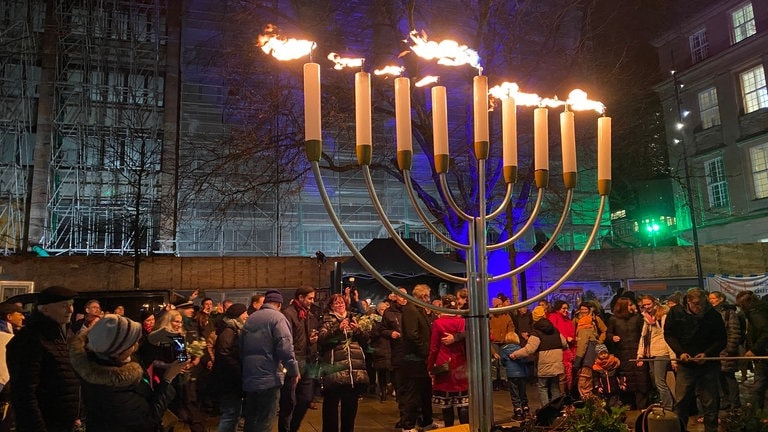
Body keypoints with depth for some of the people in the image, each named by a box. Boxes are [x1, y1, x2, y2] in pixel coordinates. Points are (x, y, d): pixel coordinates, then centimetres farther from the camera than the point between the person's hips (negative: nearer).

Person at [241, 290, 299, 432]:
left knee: (251, 418, 17)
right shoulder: (277, 317, -10)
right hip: (268, 376, -7)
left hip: (249, 376, 7)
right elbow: (285, 348, -19)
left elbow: (242, 346, 18)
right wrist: (294, 371, -9)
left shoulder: (250, 318, 12)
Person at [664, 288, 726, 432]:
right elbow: (668, 334, 2)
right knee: (681, 401, 4)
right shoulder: (676, 312, -6)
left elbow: (721, 340, 0)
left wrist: (707, 354, -14)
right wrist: (680, 352, -10)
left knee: (710, 403, 5)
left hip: (708, 365, 0)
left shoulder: (713, 315, -7)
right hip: (685, 364, 0)